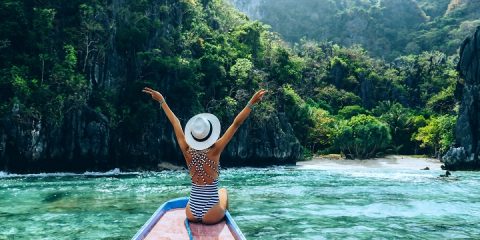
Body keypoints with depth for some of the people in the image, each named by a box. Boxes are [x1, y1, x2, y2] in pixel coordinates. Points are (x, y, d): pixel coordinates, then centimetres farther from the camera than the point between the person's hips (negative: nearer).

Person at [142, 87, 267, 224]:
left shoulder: (187, 152, -9)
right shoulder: (214, 151, -17)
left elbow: (175, 123, 1)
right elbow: (236, 124, -18)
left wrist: (162, 101, 9)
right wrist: (251, 103, -16)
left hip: (192, 214, 3)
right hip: (212, 217, -2)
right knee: (223, 191, 30)